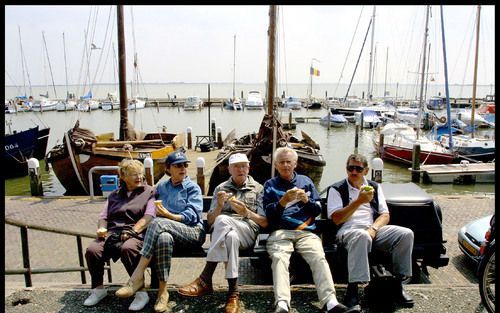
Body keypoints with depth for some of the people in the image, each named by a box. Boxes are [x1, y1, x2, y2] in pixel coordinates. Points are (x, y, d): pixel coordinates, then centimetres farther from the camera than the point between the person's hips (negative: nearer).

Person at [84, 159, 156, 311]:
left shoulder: (149, 192, 11)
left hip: (136, 235, -4)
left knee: (128, 248, -38)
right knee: (92, 250, -25)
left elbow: (149, 216, -3)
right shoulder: (114, 195, 27)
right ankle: (98, 288, -2)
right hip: (111, 234, 4)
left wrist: (132, 231, -16)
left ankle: (141, 293, -27)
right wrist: (101, 228, 0)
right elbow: (103, 217, 23)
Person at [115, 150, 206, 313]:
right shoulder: (161, 187, 23)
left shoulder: (193, 188, 9)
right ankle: (162, 290, -34)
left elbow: (192, 215, -5)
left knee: (159, 223, -35)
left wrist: (169, 215, -19)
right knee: (164, 238, -39)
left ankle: (137, 278, -36)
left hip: (193, 232, -3)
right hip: (166, 230, 3)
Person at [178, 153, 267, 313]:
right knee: (231, 237, -39)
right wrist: (219, 206, -9)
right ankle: (233, 293, -38)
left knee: (223, 221, -36)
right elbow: (210, 221, 13)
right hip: (222, 232, 2)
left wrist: (247, 212, -13)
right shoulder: (220, 188, 19)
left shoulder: (258, 189, 14)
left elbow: (265, 223, 7)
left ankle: (204, 280, -36)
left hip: (248, 232, -1)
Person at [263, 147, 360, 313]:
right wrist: (284, 200, -11)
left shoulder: (306, 181, 23)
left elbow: (318, 210, 18)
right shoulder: (270, 185, 19)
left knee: (319, 258, -28)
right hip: (280, 232, -1)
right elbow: (268, 212, 7)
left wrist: (306, 200, -3)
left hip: (306, 232, 2)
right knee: (279, 258, -32)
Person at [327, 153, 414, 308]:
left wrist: (373, 228, -8)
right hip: (348, 231, -4)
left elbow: (385, 215, 13)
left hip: (374, 229, 5)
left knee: (406, 234, -19)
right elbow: (336, 219, -5)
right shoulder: (336, 189, 7)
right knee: (362, 236, -40)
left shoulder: (375, 187, 20)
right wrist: (359, 201, -12)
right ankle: (352, 289, -35)